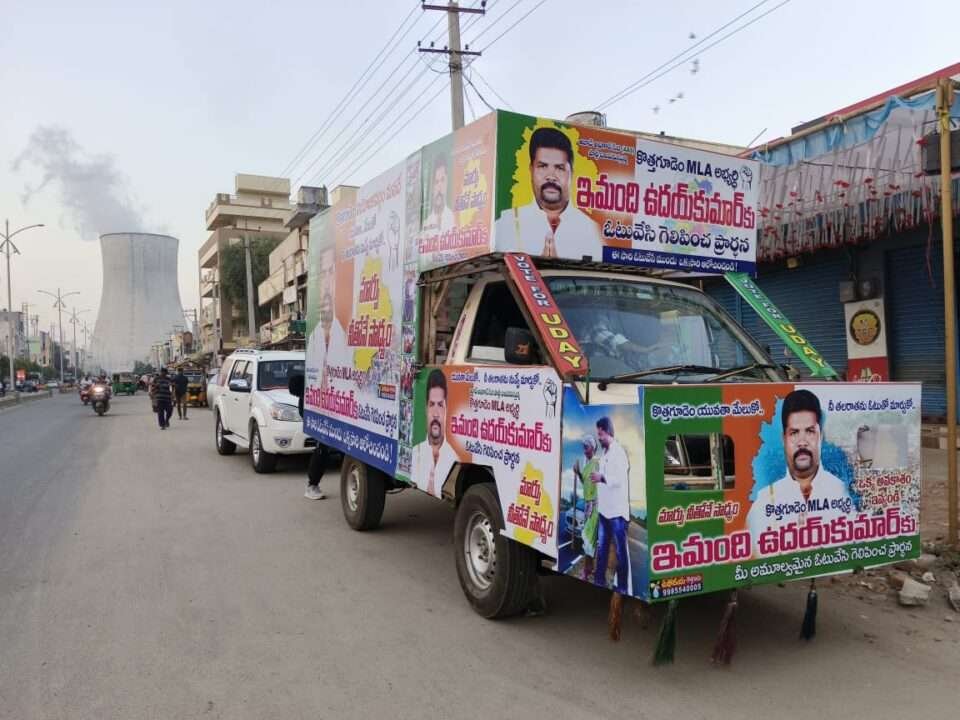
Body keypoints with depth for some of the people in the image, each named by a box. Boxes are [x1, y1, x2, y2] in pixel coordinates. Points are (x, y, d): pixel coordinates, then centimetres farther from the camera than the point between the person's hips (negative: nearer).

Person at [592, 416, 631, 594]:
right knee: (601, 547, 15)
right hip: (604, 508, 9)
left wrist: (602, 477, -28)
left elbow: (620, 479, -22)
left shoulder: (619, 452, -13)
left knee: (620, 549, 0)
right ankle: (599, 580, 25)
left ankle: (623, 587, 6)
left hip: (617, 509, -9)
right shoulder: (604, 453, 14)